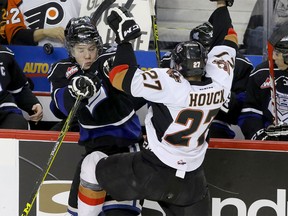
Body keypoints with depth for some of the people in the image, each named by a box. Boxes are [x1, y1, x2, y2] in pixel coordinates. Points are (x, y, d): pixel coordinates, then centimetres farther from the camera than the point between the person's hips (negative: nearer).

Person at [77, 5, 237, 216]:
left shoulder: (172, 84, -23)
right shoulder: (220, 84, -7)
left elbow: (121, 79, -23)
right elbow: (229, 41, 10)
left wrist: (125, 39, -13)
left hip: (151, 174, -5)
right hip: (191, 181, 5)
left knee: (93, 165, 16)